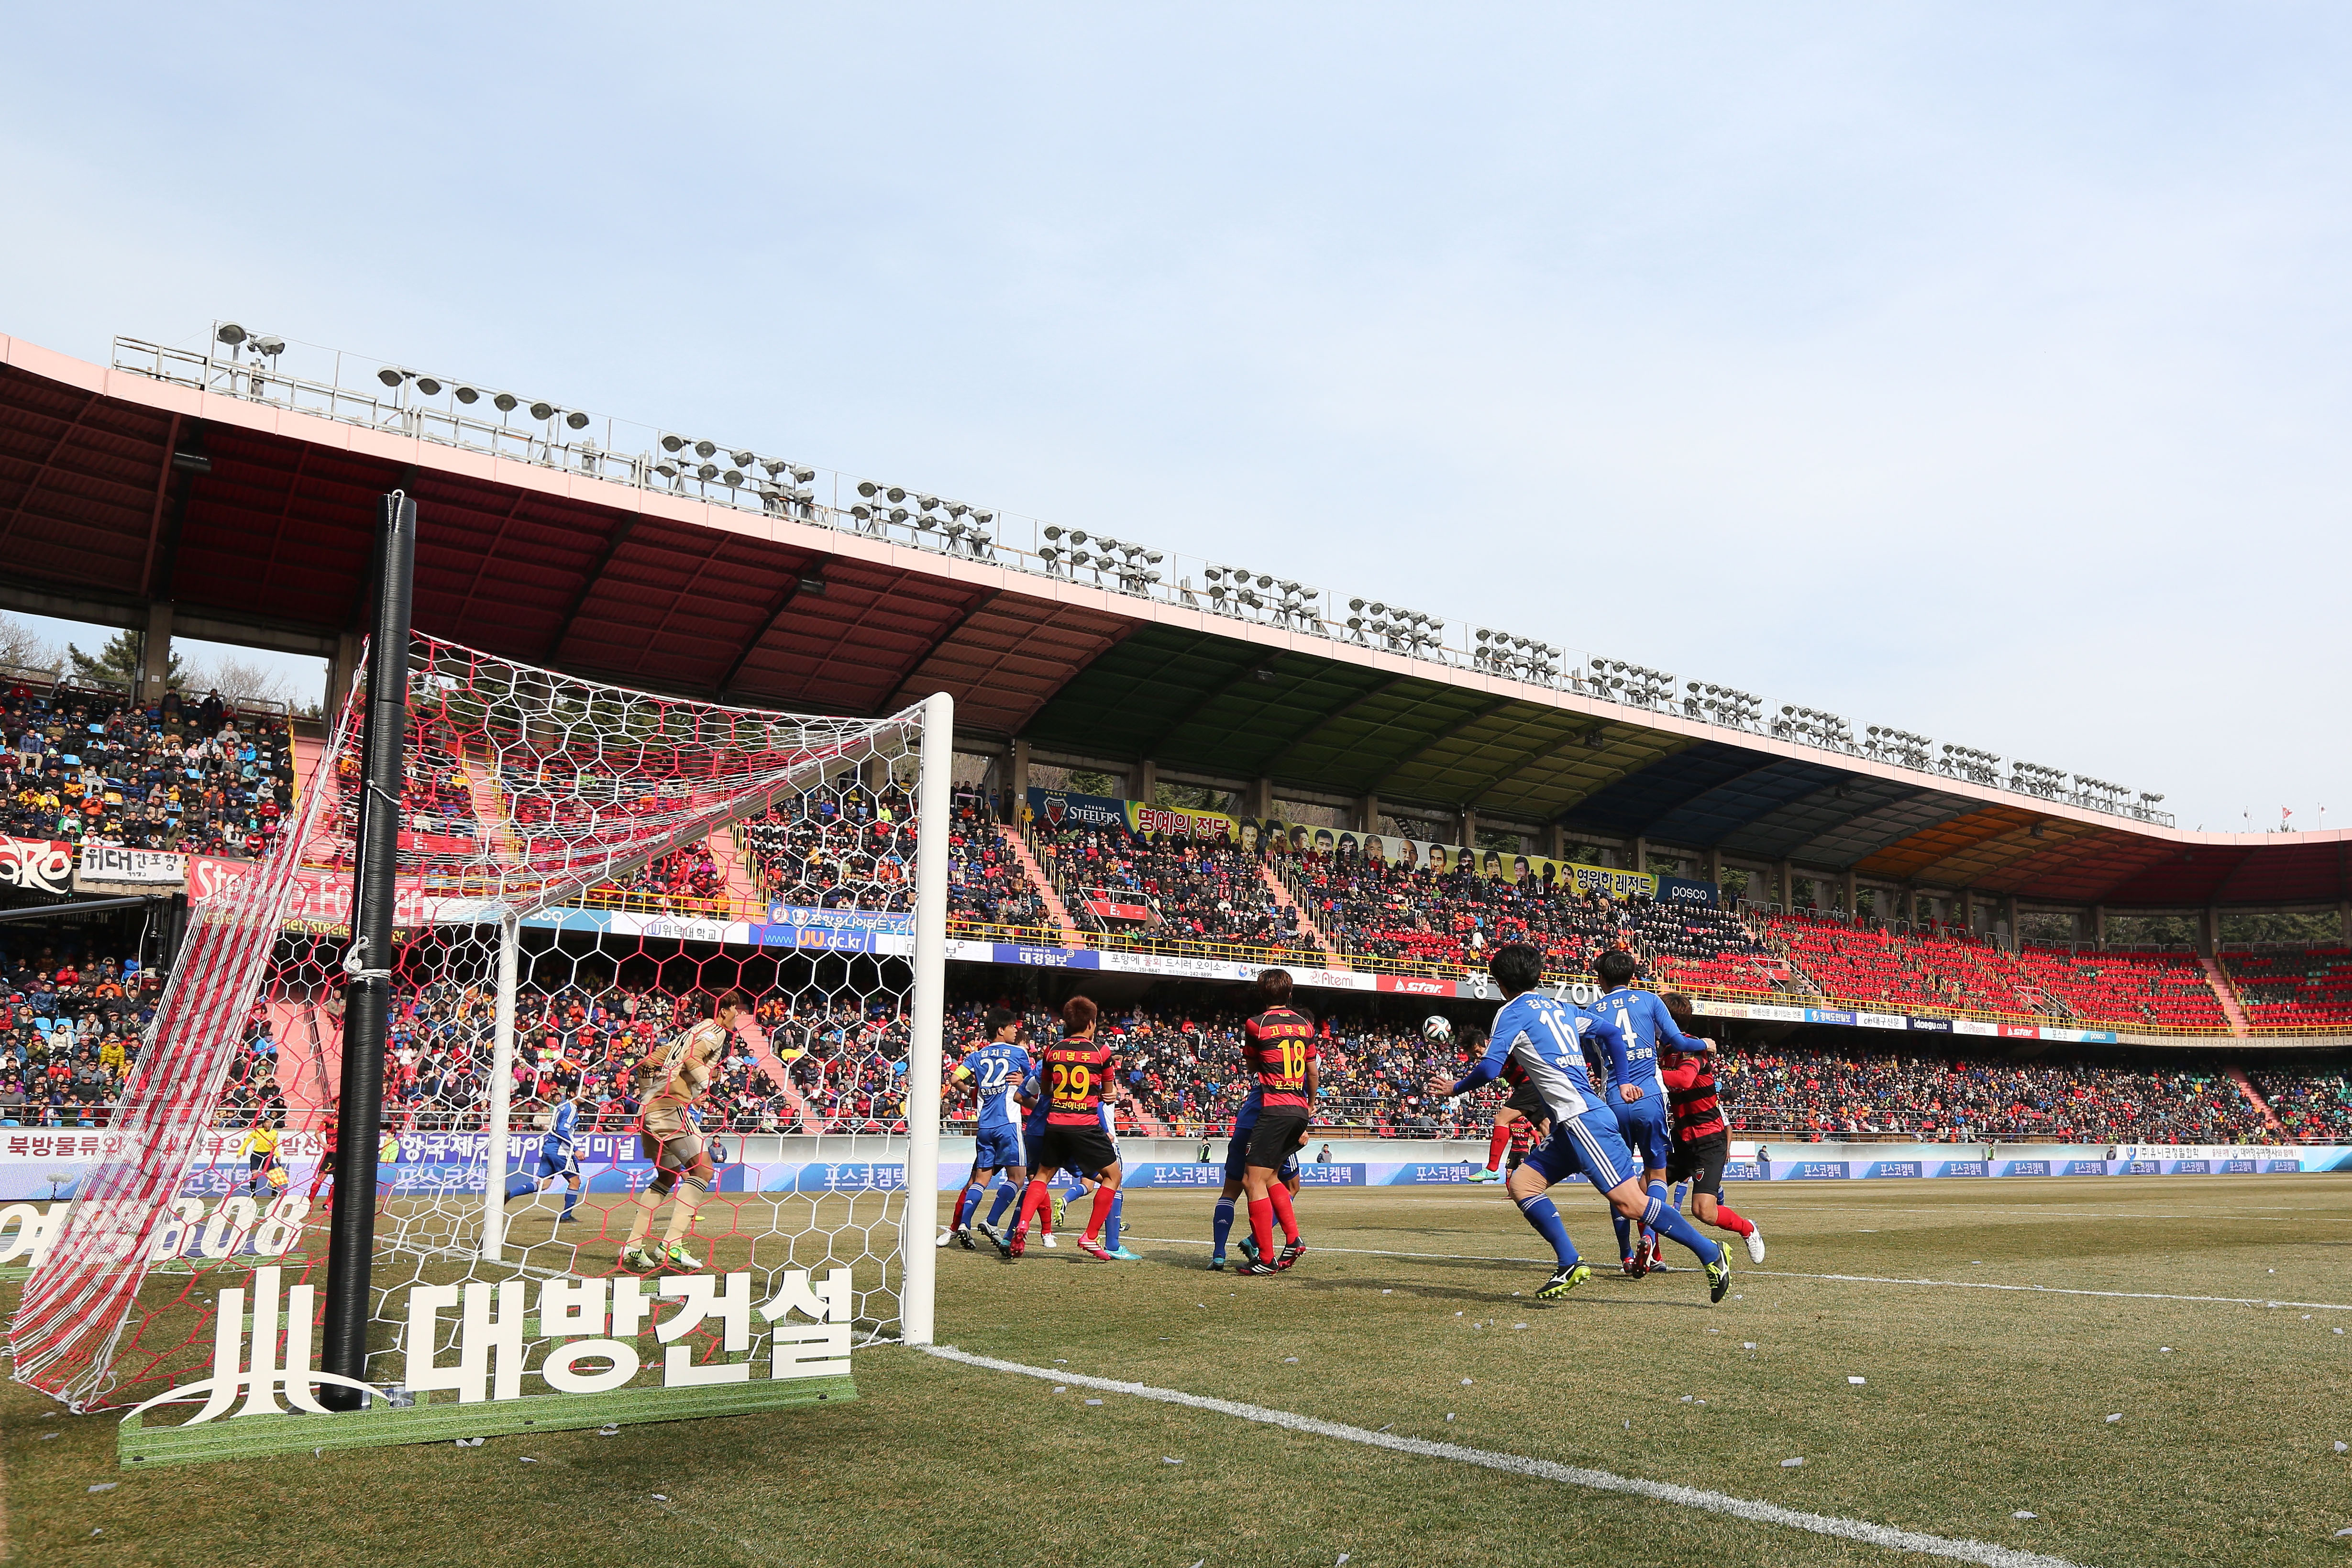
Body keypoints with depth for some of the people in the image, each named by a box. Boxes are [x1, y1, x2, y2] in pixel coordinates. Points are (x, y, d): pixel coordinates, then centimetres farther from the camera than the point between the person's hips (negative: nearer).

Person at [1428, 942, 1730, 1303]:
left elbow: (1488, 1069, -14)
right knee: (1521, 1183, 6)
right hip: (1571, 1123, 9)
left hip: (1582, 1118, -9)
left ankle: (1711, 1253, -5)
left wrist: (1456, 1088, 5)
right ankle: (1569, 1265, -2)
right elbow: (1611, 1033, 25)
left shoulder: (1512, 1012, -4)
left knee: (1629, 1202, -10)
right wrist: (1622, 1083, 27)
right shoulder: (1559, 1006, 20)